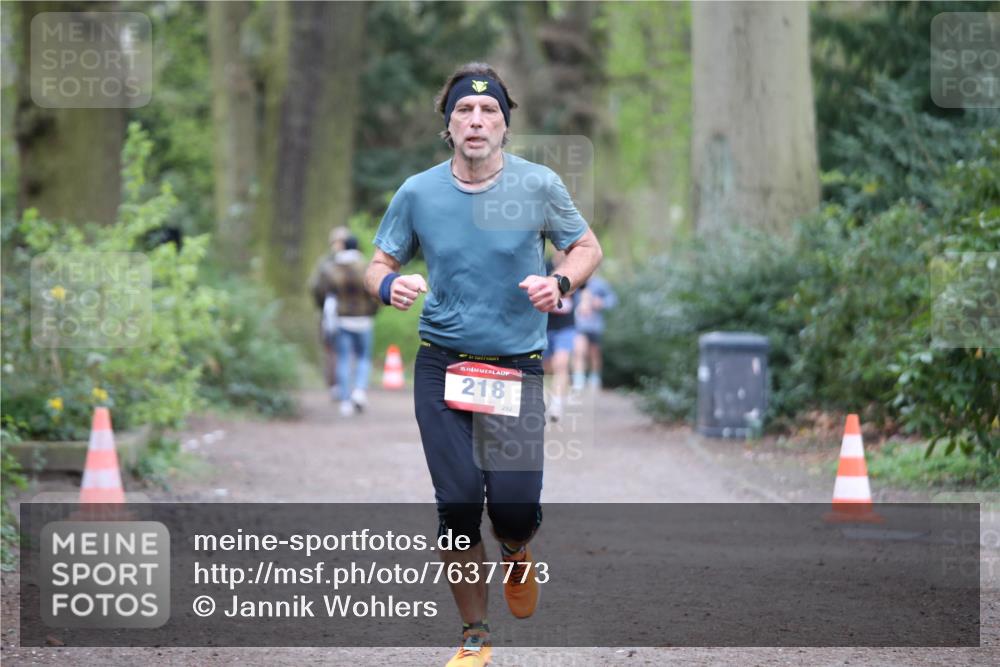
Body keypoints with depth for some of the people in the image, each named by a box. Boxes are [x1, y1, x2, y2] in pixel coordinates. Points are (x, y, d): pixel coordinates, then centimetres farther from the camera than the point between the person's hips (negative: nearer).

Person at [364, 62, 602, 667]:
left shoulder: (539, 185, -3)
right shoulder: (418, 193, -1)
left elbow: (588, 247, 8)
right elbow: (380, 263, 9)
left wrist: (560, 282, -13)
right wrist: (390, 285, -15)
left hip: (518, 366, -1)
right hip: (442, 364, 1)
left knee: (515, 506, -10)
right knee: (458, 502, -6)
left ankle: (517, 554, 29)